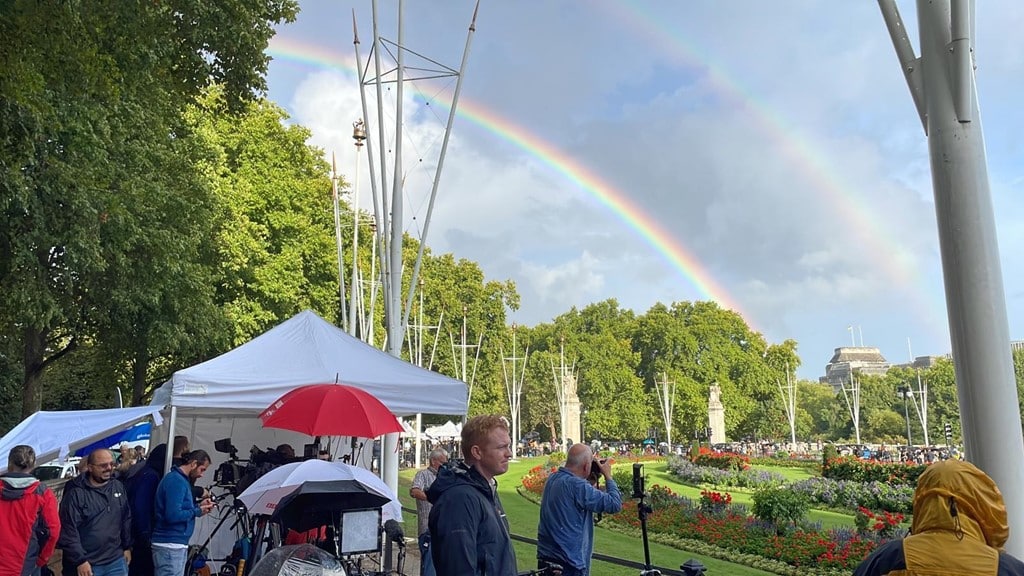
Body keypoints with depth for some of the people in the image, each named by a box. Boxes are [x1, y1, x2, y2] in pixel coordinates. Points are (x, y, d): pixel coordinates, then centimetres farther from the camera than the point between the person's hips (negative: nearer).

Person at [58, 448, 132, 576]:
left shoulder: (118, 487, 6)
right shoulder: (76, 493, -11)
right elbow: (68, 530, -13)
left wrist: (127, 546, 13)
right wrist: (80, 560, -15)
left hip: (117, 561, 5)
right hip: (87, 564, -5)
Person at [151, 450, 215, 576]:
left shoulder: (181, 479, 15)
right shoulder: (177, 481, -16)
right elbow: (173, 515, -24)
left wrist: (199, 505, 7)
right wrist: (197, 511, -12)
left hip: (176, 544, 10)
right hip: (170, 546, -10)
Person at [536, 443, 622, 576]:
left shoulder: (553, 478, 4)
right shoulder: (577, 485, -22)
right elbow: (615, 504, -17)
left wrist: (591, 481, 10)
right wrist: (608, 475, -4)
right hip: (568, 563, -8)